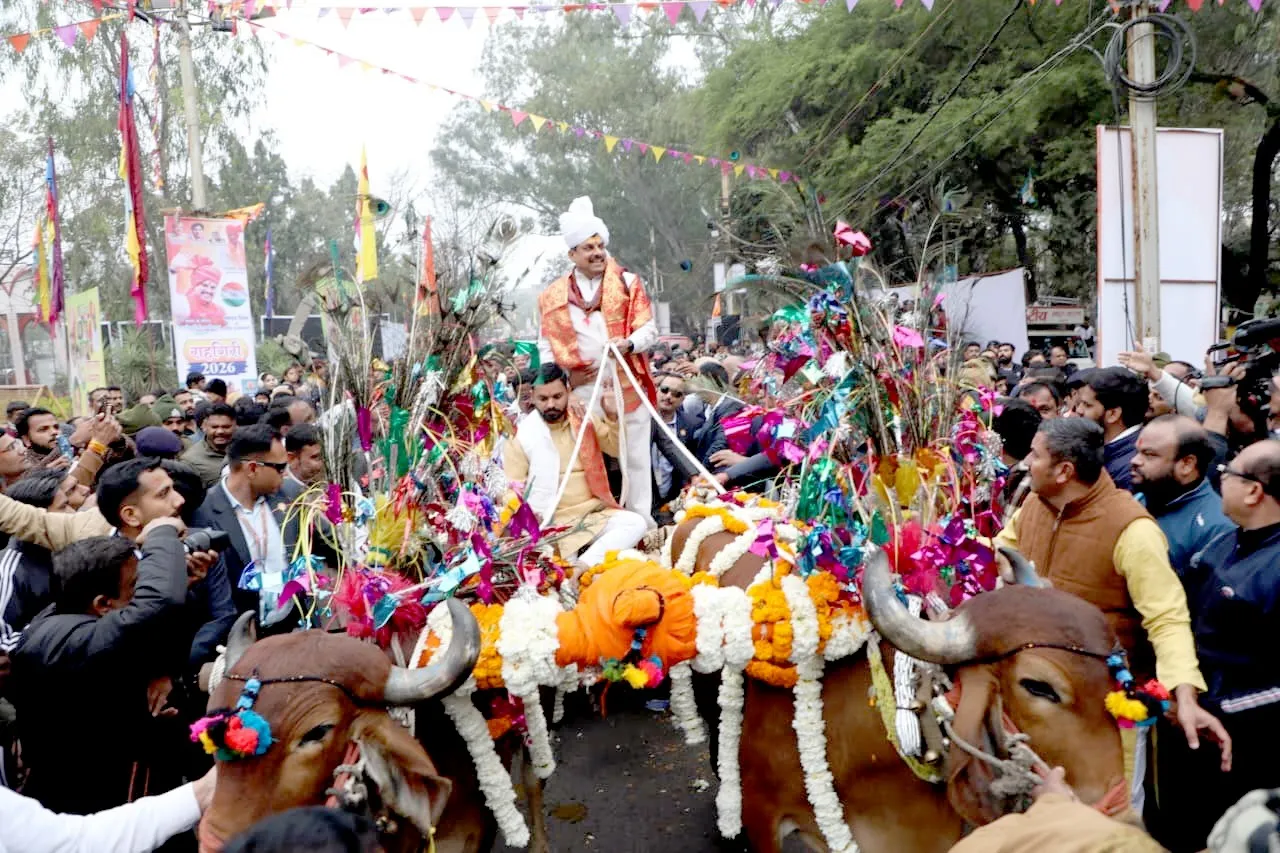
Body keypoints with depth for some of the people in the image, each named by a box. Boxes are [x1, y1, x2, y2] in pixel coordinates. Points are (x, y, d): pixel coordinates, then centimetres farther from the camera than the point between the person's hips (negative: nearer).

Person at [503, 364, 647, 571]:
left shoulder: (584, 419, 8)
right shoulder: (520, 435, -3)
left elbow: (617, 448, 16)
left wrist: (612, 417, -4)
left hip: (595, 513, 5)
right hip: (553, 522, -5)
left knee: (636, 523, -24)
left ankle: (585, 565, -31)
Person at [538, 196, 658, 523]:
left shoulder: (628, 283, 6)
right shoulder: (554, 295, 10)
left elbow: (649, 329, 2)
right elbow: (546, 343, 10)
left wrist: (629, 343, -19)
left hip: (627, 386, -1)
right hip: (582, 390, 1)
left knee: (634, 457, 3)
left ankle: (640, 521, 11)